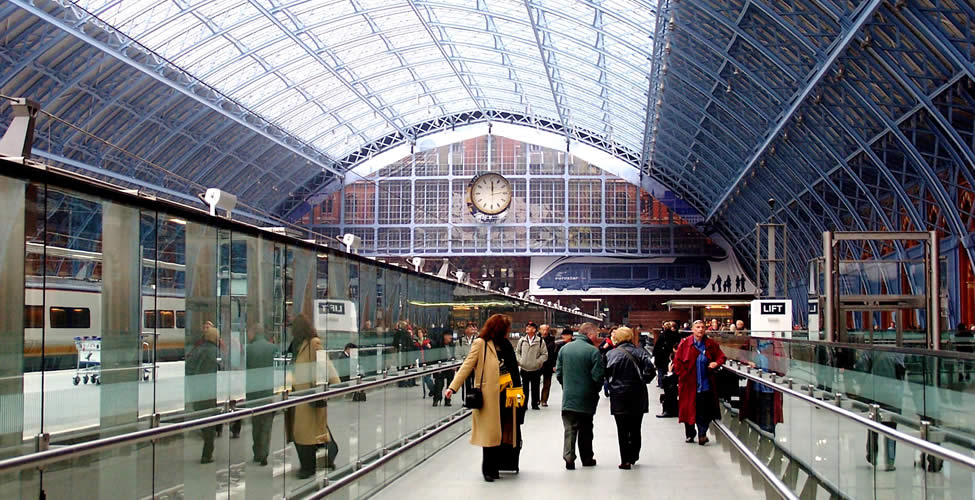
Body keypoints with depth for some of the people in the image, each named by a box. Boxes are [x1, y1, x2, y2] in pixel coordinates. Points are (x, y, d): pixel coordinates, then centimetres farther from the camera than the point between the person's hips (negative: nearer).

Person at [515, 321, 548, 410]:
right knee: (525, 388, 7)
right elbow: (517, 352, 15)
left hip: (536, 369, -2)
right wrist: (519, 361, 1)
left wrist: (538, 361, -13)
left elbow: (545, 354, -2)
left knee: (535, 388, 7)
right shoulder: (522, 340, 3)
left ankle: (535, 404, 19)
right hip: (524, 369, 2)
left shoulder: (540, 341, -5)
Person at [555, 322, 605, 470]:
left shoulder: (564, 348, 2)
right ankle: (587, 459, 23)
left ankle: (569, 458, -8)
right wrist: (596, 390, 5)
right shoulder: (593, 351, -13)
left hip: (568, 397, 2)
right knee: (586, 430, 13)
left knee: (570, 429, 4)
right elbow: (598, 377, -14)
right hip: (586, 399, -2)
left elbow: (558, 373, 4)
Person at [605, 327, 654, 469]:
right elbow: (650, 369, -10)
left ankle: (625, 461, 1)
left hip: (619, 396, -2)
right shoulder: (640, 352, -1)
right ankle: (634, 457, 23)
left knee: (622, 431, 3)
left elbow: (606, 373, -10)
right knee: (635, 429, 15)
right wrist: (642, 381, 4)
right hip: (638, 397, 3)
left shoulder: (611, 354, -7)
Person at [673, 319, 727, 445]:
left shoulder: (711, 344, 3)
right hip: (689, 383, 0)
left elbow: (720, 356, 12)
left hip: (705, 384, 1)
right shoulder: (685, 344, -3)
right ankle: (689, 434, 24)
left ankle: (702, 434, 2)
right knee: (688, 409, 8)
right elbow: (677, 361, 1)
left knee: (704, 411, -6)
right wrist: (682, 374, -6)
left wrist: (716, 363, -9)